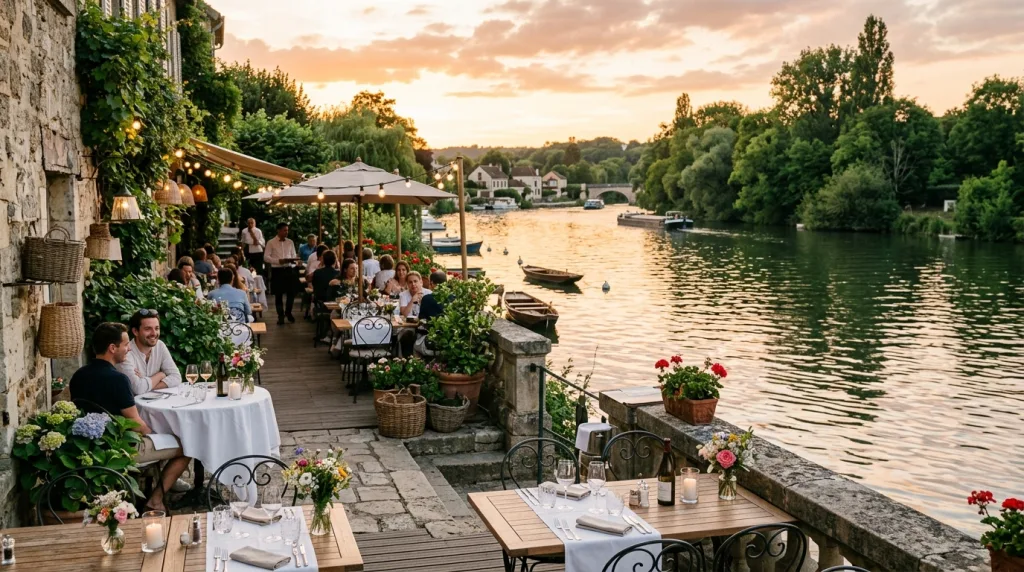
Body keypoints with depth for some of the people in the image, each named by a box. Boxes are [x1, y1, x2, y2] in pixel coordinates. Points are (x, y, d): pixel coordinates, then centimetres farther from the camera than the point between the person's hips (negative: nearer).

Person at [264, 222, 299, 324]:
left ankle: (288, 312, 26)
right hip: (277, 270, -3)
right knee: (278, 294, 5)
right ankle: (281, 316, 17)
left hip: (289, 270, 3)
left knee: (291, 293, 3)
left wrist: (292, 260, -10)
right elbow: (266, 257, -7)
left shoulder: (290, 242, 9)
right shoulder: (271, 242, -3)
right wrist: (279, 261, -18)